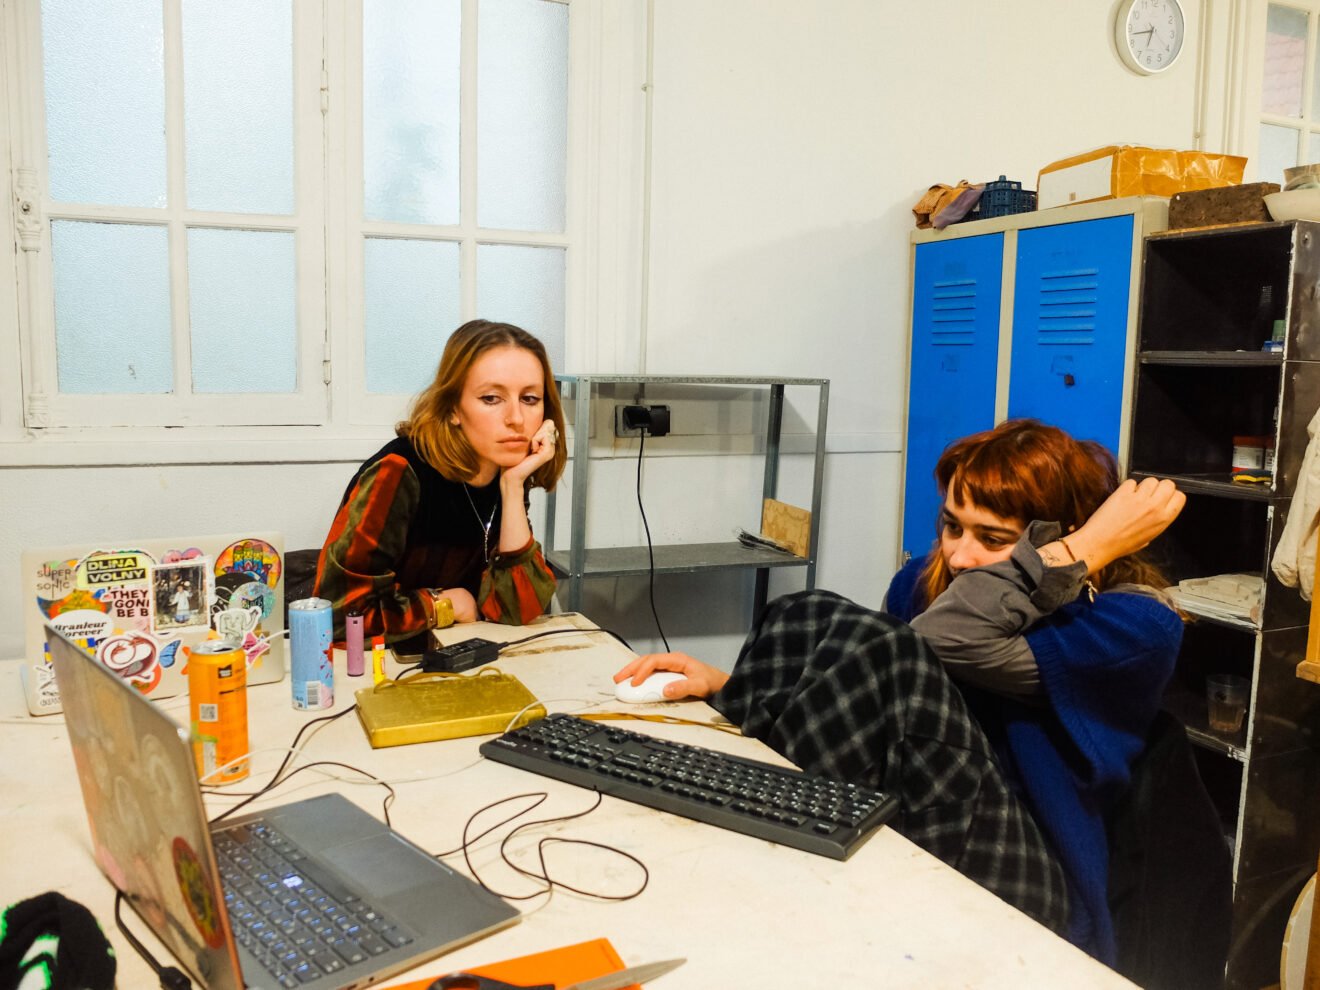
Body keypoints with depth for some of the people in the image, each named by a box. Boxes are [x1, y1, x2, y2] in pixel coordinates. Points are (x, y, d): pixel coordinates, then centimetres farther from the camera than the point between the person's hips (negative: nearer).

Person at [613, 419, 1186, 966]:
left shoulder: (1137, 626, -12)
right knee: (808, 621, -15)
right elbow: (861, 702, 14)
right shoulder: (924, 581, 6)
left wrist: (1089, 545, -20)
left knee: (886, 652, -26)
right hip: (889, 844, 5)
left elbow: (947, 641, -28)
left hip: (1005, 888, -5)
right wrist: (732, 685, 1)